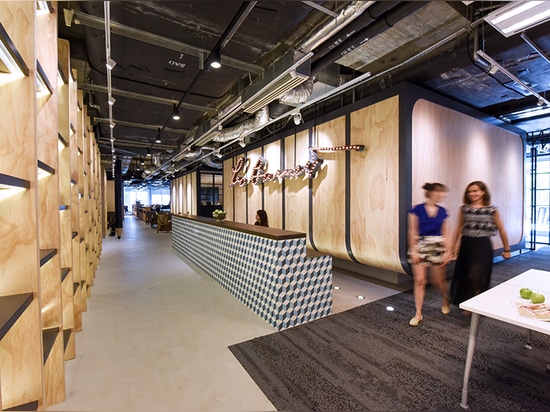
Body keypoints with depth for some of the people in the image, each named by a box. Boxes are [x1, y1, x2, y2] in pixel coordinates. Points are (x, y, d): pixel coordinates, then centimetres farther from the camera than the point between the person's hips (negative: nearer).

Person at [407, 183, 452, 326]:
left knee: (438, 280, 12)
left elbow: (444, 233, 8)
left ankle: (445, 300, 46)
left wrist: (448, 251, 4)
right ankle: (418, 314, 12)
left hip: (437, 247, 3)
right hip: (420, 246, -3)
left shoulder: (442, 211, 5)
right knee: (419, 280, -1)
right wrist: (413, 250, -10)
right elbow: (412, 231, -7)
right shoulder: (417, 209, -8)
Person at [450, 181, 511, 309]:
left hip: (483, 246, -2)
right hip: (467, 246, 3)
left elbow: (501, 230, 7)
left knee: (476, 277, -4)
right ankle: (466, 303, 33)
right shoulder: (463, 208, 3)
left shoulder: (492, 210, -2)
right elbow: (459, 229, 10)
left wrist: (506, 249, 11)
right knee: (464, 277, 11)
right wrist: (454, 246, 12)